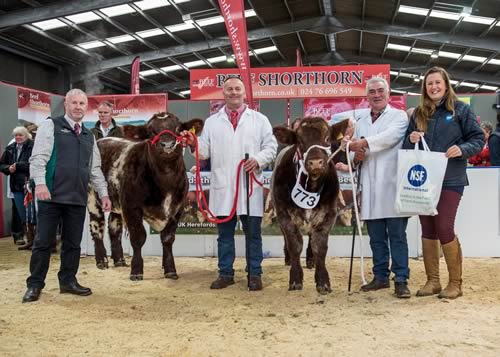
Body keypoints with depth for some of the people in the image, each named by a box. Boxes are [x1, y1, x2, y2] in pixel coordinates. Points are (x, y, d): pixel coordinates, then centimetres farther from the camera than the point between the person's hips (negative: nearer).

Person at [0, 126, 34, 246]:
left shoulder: (33, 147, -7)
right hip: (17, 185, 6)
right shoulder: (10, 149, 12)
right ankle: (25, 234, 27)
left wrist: (17, 165, -17)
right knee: (21, 213, 14)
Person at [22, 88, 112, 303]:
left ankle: (68, 281, 21)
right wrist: (40, 182, -22)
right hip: (52, 196, -5)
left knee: (73, 243, 9)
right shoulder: (51, 125, 2)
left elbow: (95, 169, 21)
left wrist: (103, 193, 16)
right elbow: (38, 156, -9)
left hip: (78, 198, 5)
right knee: (44, 241, 0)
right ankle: (35, 285, 10)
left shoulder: (89, 136, 18)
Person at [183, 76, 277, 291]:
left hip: (250, 187, -1)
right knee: (225, 233, 7)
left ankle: (255, 274, 14)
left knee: (253, 233, 4)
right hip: (222, 187, 1)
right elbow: (205, 151, 7)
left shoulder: (259, 119, 10)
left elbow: (271, 147, 5)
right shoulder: (212, 122, 13)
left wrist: (258, 160, -13)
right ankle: (225, 274, 18)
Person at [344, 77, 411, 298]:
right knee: (376, 237, 10)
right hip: (370, 187, 5)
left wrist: (365, 143, -25)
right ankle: (381, 277, 20)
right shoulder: (360, 120, 18)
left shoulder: (399, 116, 3)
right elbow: (354, 148, 17)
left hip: (392, 185, -5)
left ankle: (401, 280, 2)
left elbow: (390, 136, -17)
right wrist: (356, 155, -5)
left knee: (397, 236, -3)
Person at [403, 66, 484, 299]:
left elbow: (478, 139, -1)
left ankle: (455, 283, 6)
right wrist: (411, 139, -8)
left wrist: (462, 149, -19)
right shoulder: (419, 113, 11)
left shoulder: (460, 109, 1)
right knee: (428, 229, 7)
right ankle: (432, 281, 16)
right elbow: (406, 146, 14)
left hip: (450, 179, -4)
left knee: (444, 228, -8)